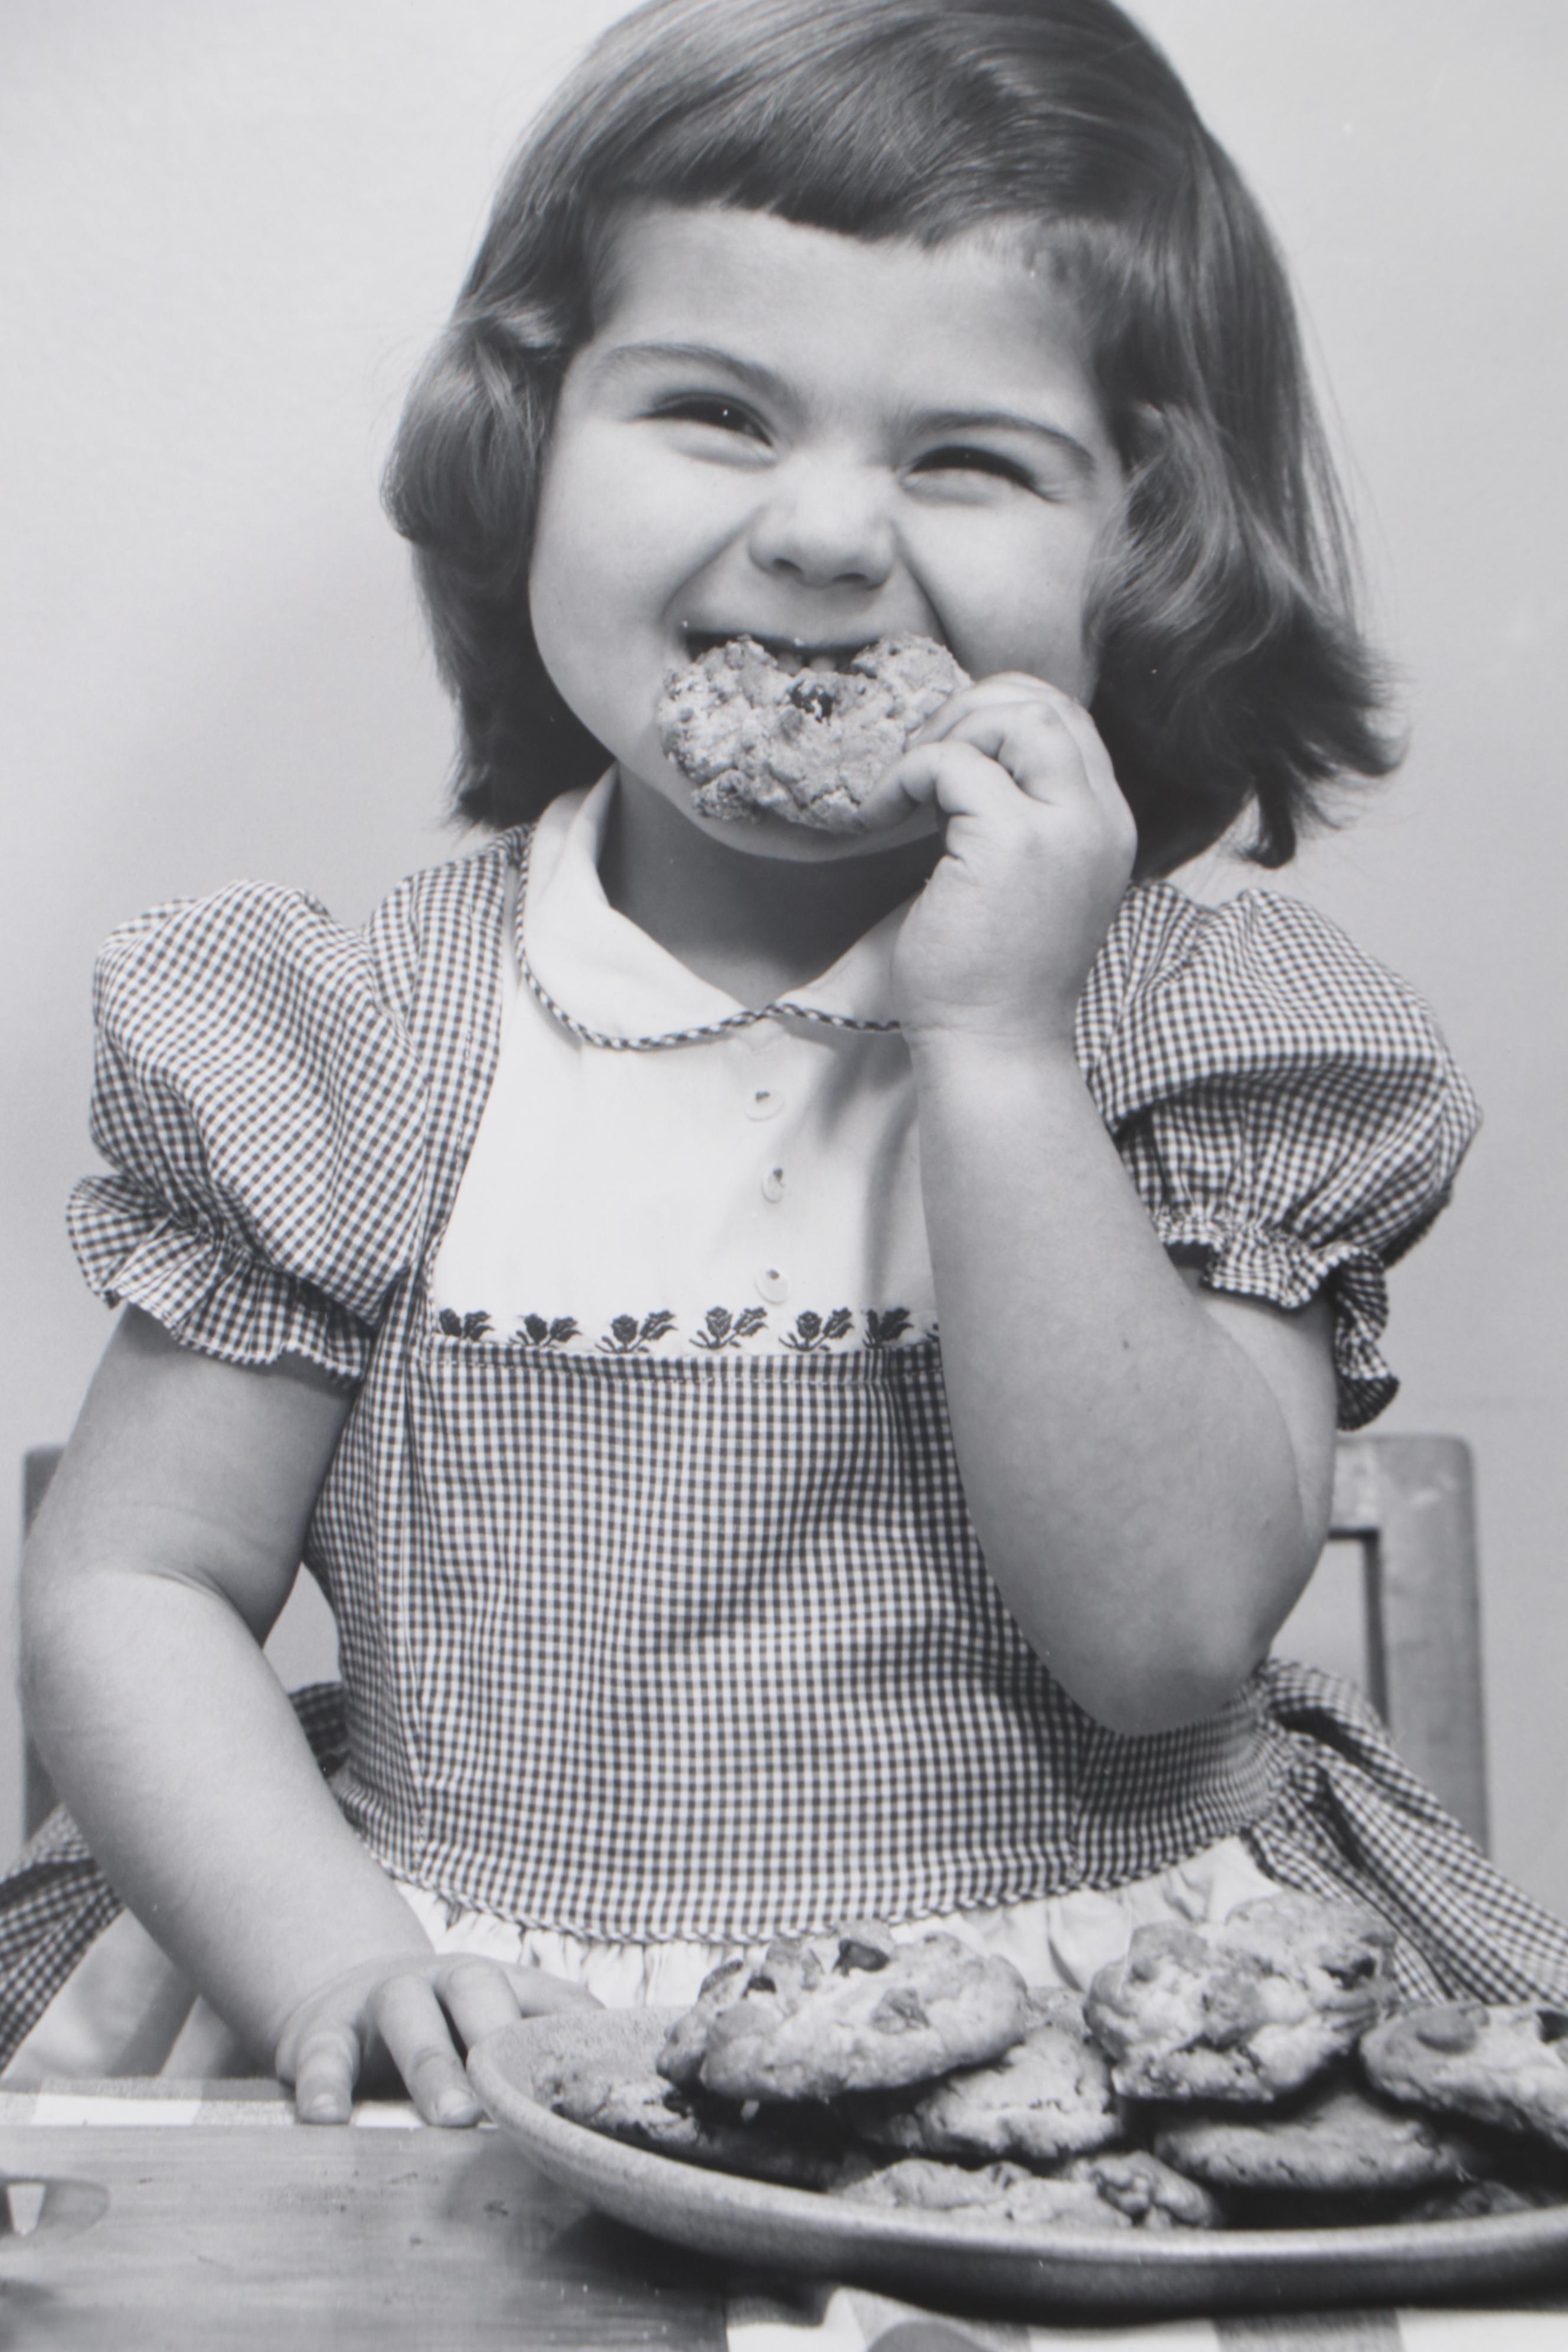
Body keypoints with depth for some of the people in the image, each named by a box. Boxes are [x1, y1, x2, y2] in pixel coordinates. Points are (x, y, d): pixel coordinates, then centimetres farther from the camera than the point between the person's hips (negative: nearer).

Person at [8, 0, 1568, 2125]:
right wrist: (331, 1956, -14)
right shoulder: (368, 1037, -2)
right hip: (492, 2064, -1)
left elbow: (1172, 1632, -15)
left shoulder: (1221, 1025, -5)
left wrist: (994, 1048, -20)